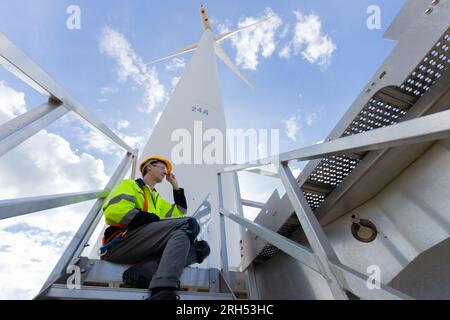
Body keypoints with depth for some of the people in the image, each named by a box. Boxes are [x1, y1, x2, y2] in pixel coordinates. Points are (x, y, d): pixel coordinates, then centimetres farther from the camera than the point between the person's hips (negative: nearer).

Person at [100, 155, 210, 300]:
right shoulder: (130, 184, 10)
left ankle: (145, 270, -30)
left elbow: (179, 212, 29)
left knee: (202, 247, -13)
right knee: (188, 224, -27)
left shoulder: (157, 198, 32)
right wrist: (156, 220, -11)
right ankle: (162, 291, -44)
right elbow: (114, 211, -10)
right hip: (120, 243, -7)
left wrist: (176, 186, 27)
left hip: (145, 249, 7)